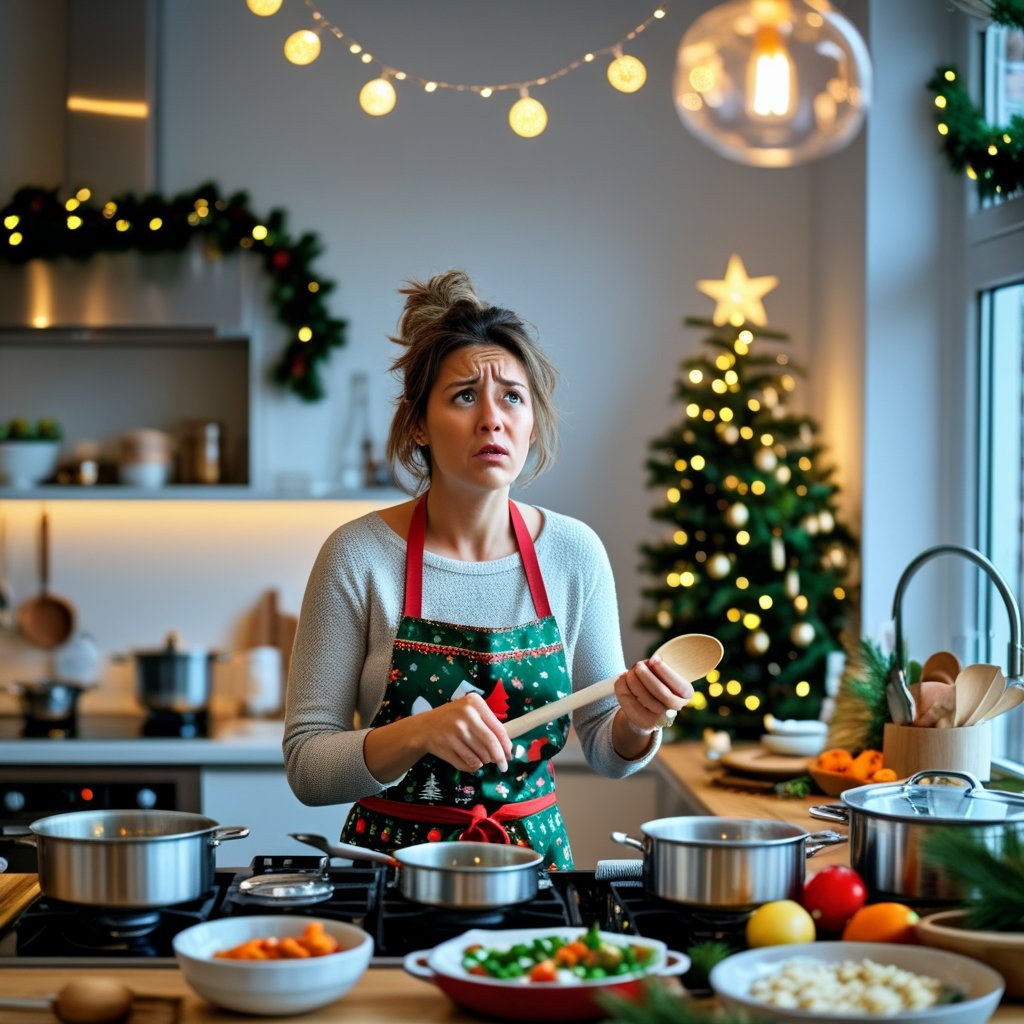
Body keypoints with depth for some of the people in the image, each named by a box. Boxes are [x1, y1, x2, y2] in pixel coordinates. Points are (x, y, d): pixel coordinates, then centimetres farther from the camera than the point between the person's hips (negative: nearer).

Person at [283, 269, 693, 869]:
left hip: (536, 859, 3)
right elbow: (306, 767, -9)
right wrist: (419, 733, -25)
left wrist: (637, 722, -13)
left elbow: (605, 752, 9)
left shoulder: (575, 552, 0)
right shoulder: (358, 555, -9)